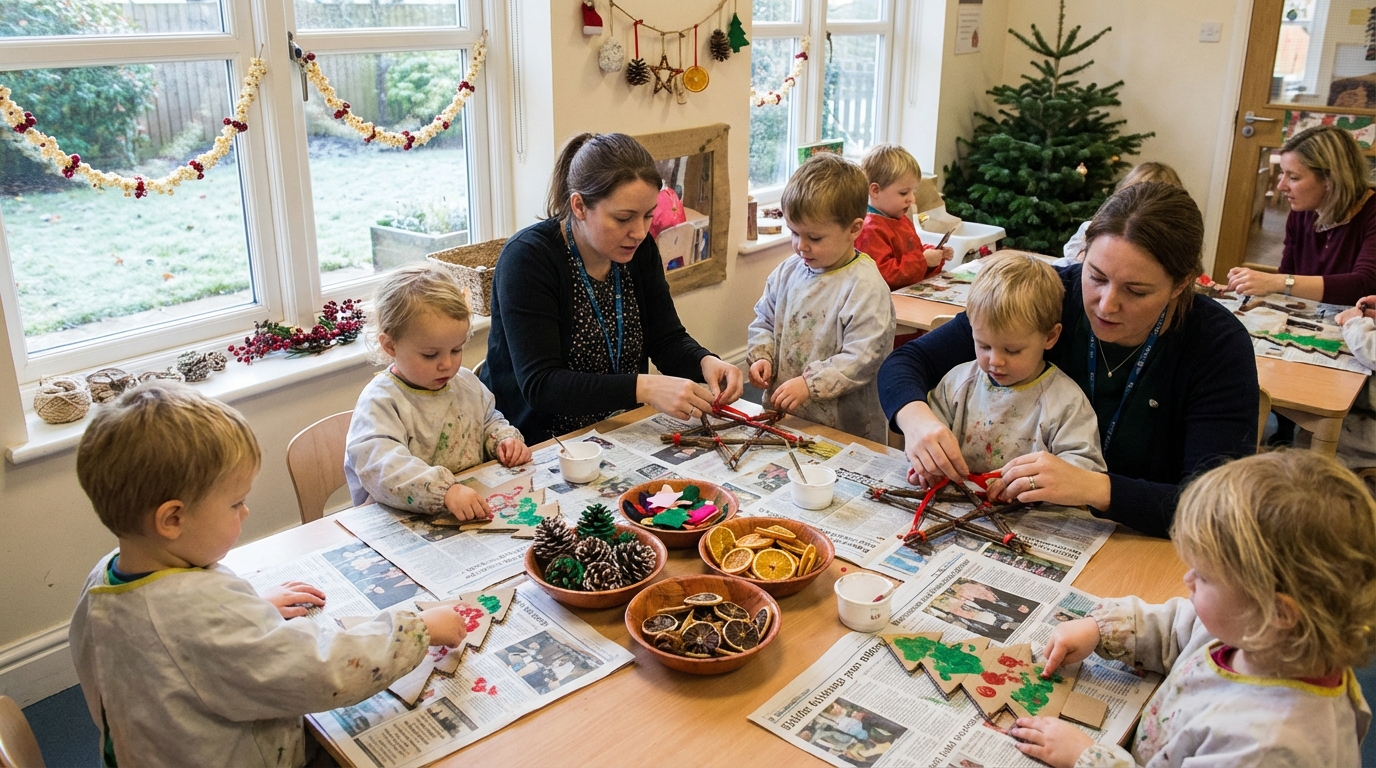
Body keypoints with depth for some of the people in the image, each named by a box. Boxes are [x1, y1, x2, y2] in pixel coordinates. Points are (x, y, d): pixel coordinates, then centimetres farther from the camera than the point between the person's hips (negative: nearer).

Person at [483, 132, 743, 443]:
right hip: (538, 446, -4)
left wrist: (706, 361, -15)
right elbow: (539, 385, -24)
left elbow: (667, 340, 7)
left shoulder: (640, 249, 1)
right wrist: (643, 387, -34)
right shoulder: (527, 257, -18)